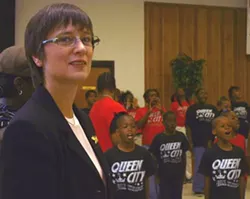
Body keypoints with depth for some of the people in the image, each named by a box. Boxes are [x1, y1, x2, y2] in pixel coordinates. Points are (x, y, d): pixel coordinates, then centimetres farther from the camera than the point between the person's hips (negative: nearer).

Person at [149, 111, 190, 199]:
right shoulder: (159, 138, -8)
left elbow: (184, 156, 6)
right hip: (164, 176, -2)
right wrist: (156, 174, -3)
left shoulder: (181, 136, -1)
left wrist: (183, 172, 5)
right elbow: (154, 158, -2)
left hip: (178, 175, 2)